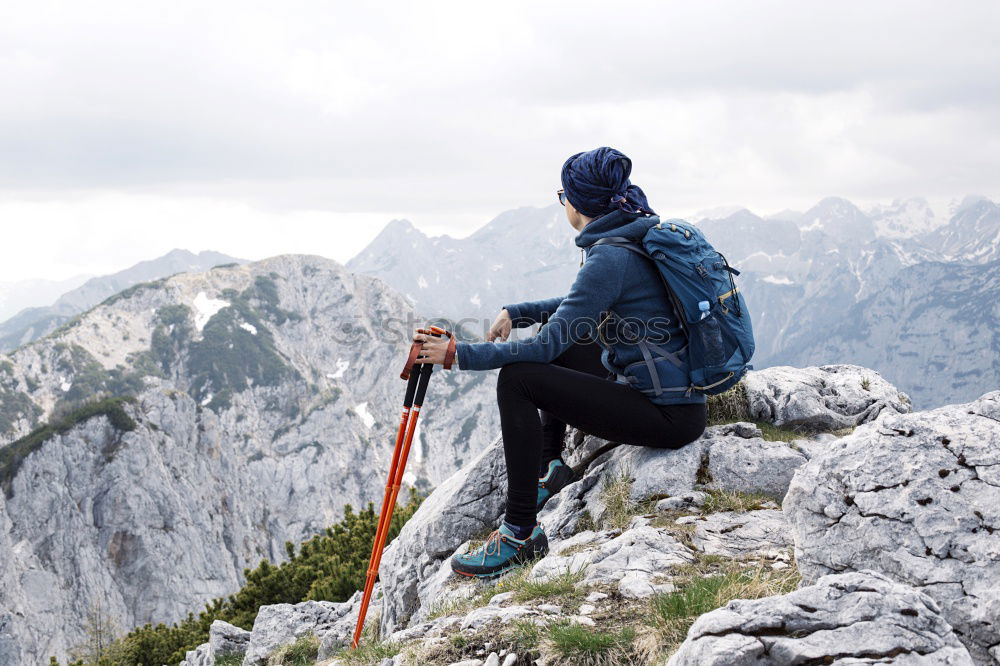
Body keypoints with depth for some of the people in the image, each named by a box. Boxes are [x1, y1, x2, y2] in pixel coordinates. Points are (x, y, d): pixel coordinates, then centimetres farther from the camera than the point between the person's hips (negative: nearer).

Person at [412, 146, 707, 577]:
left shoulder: (610, 258, -19)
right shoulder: (638, 232, 9)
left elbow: (546, 345, -20)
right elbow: (582, 305, 25)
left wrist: (459, 355, -16)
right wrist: (516, 313, 15)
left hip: (667, 416, -10)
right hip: (682, 395, 10)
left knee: (517, 379, -15)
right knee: (563, 348, 25)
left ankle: (521, 533, -11)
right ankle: (550, 467, 27)